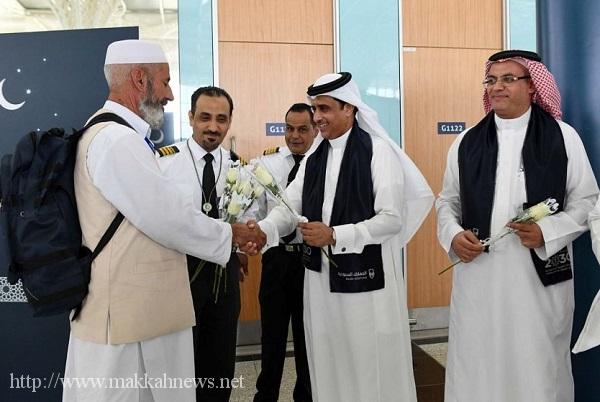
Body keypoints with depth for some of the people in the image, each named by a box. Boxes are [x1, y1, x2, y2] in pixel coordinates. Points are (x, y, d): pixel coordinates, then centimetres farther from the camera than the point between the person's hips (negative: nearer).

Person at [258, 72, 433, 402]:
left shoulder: (379, 151, -8)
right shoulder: (314, 158, 10)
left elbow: (392, 219, -15)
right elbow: (290, 207, 1)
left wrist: (335, 235, -23)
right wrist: (262, 230, -19)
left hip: (365, 276, -5)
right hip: (320, 277, 6)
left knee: (372, 367, 7)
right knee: (328, 364, 16)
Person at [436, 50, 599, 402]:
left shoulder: (563, 137, 2)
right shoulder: (467, 142, 8)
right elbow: (448, 201, 14)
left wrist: (547, 232, -13)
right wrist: (453, 235, -6)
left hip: (540, 274, -1)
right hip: (478, 274, 2)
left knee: (539, 365, 9)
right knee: (477, 364, 8)